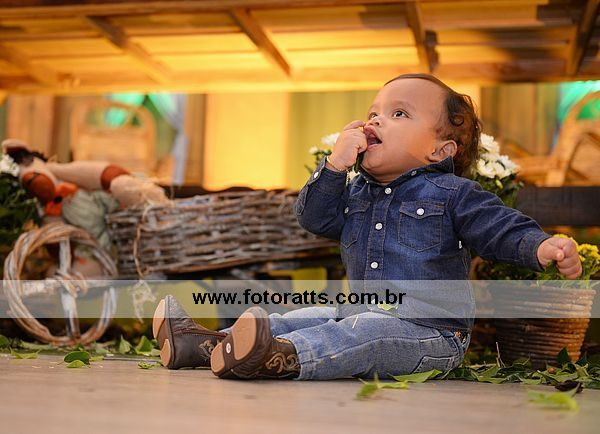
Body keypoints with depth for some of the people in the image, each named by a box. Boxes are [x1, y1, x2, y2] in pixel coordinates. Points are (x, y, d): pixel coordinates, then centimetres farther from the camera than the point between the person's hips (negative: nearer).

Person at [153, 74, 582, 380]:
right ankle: (213, 343, -8)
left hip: (428, 330, -8)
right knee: (297, 317, -1)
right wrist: (335, 165, -3)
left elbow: (506, 229, -8)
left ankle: (284, 357, -57)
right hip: (363, 313, 8)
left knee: (364, 333, -35)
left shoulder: (452, 194, -3)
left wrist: (544, 246, -30)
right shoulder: (356, 193, 17)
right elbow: (314, 217, 9)